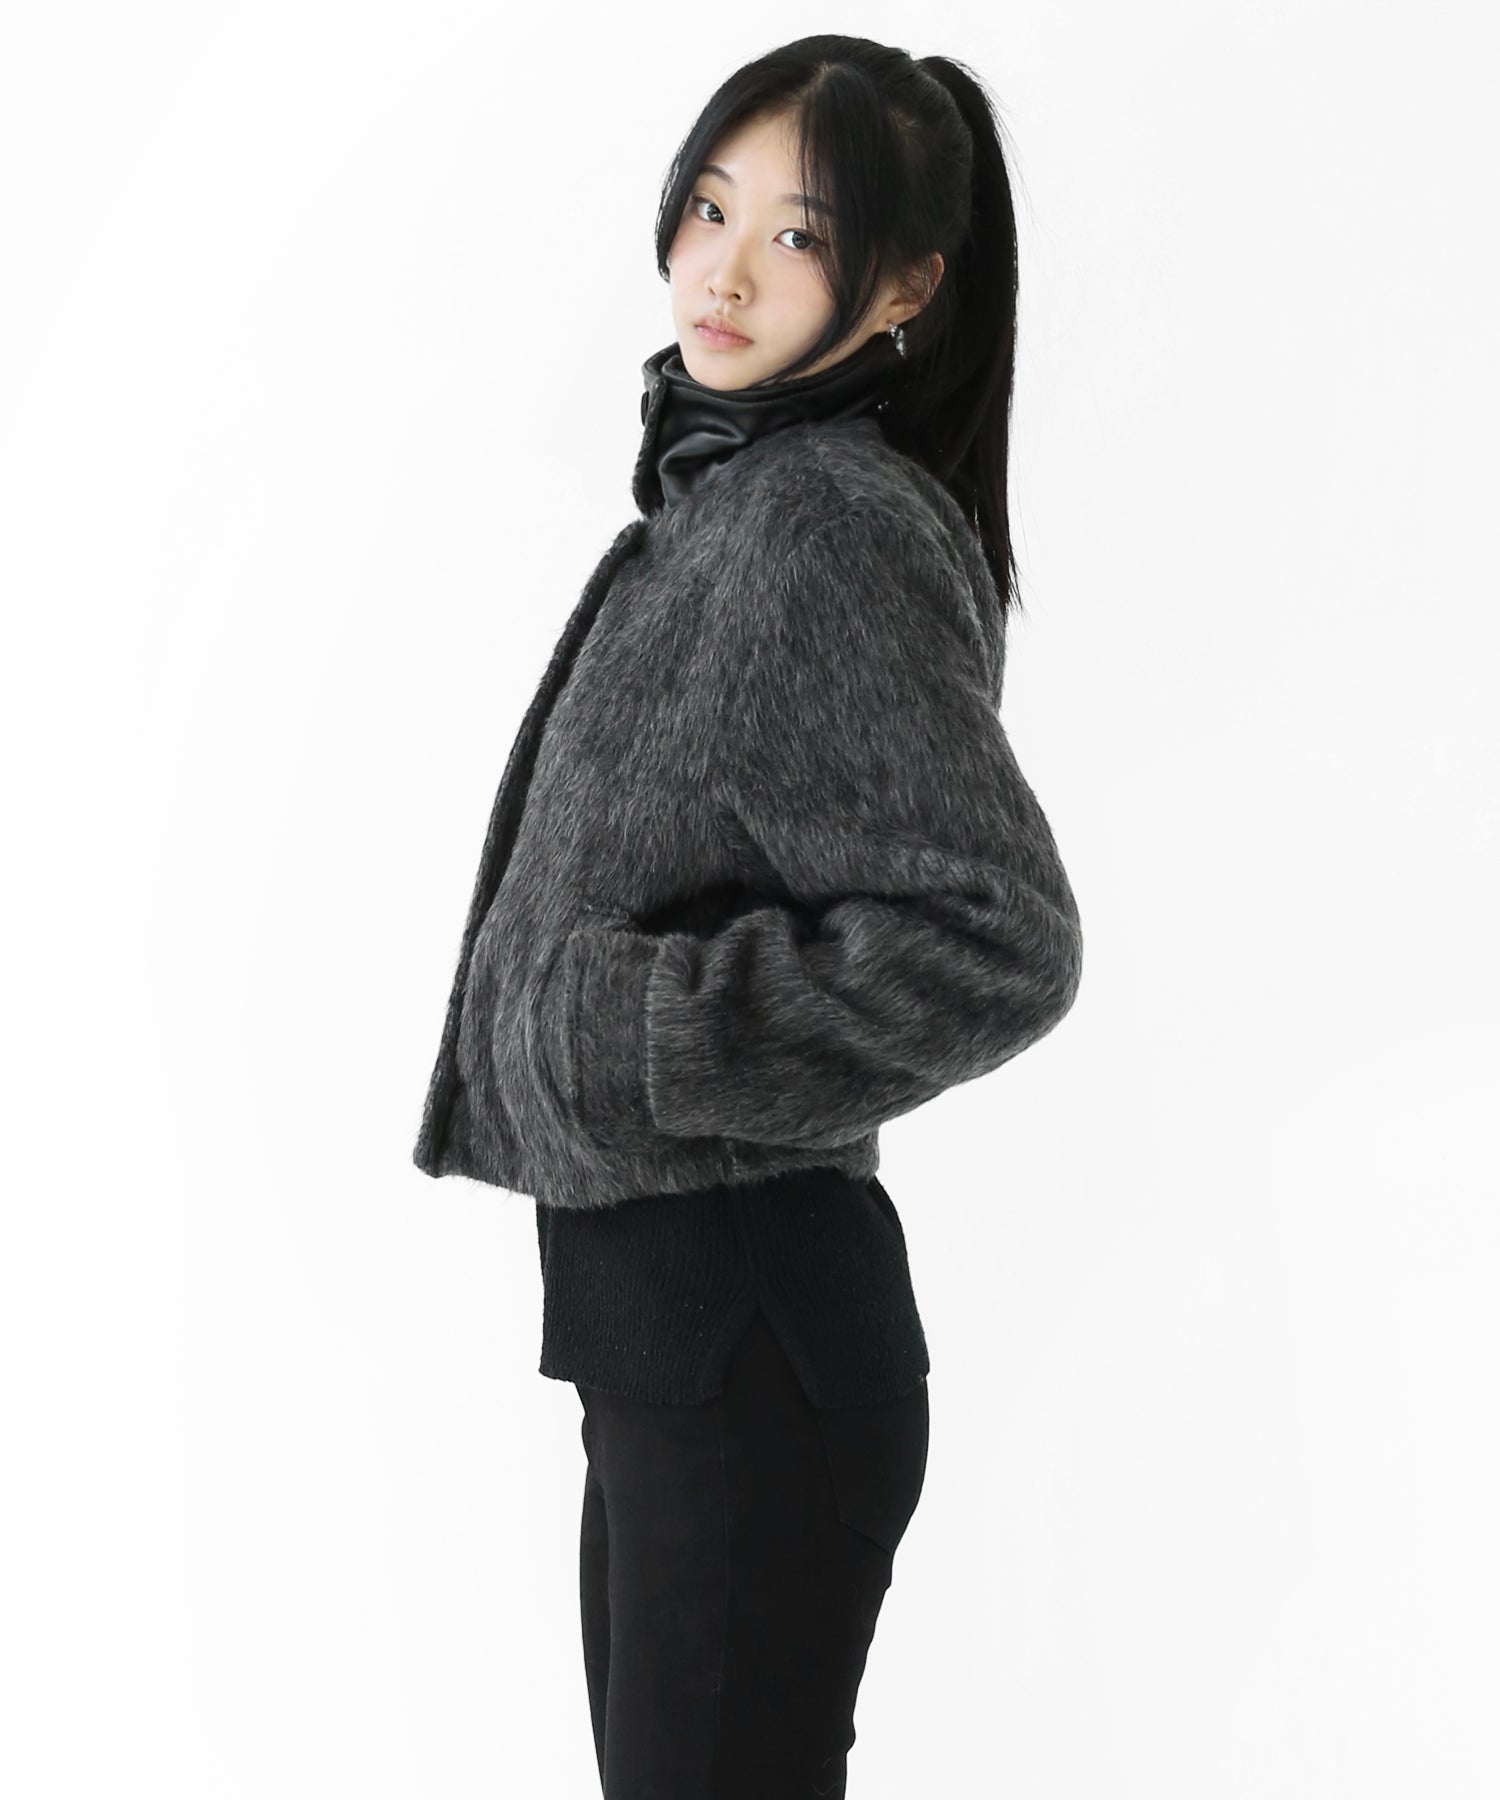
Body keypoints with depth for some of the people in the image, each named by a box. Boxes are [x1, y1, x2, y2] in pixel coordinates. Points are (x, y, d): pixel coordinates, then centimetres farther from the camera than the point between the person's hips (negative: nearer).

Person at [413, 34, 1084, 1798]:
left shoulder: (834, 526, -17)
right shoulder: (722, 494, 11)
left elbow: (1000, 943, -24)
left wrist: (626, 1029, -20)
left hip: (744, 1331, -9)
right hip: (657, 1300, 9)